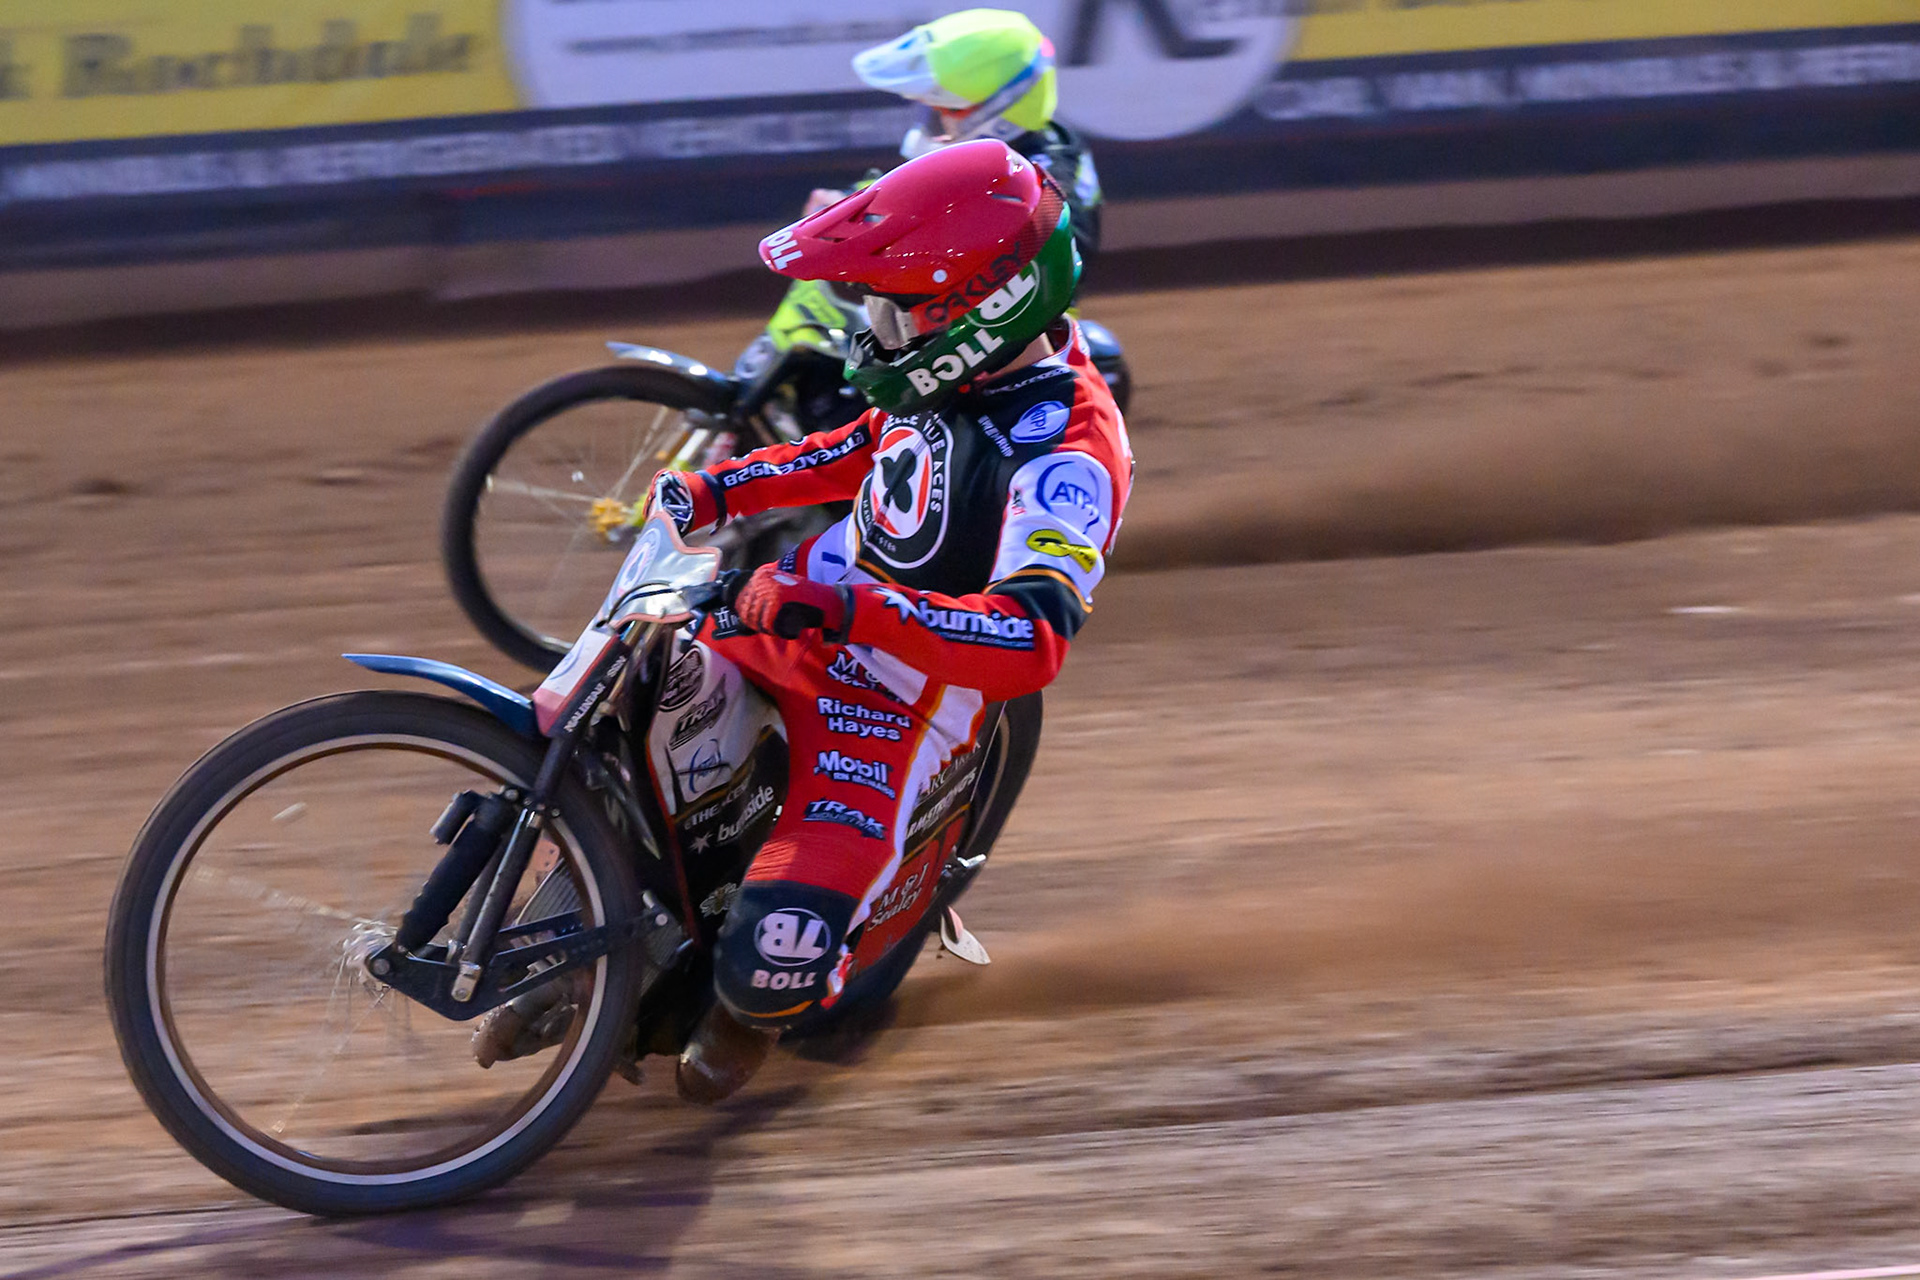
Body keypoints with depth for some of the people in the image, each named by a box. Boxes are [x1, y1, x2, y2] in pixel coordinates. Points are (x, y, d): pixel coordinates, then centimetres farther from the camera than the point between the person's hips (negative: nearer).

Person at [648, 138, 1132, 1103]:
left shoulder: (1067, 461, -28)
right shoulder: (969, 374, -1)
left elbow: (1034, 642, -40)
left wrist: (847, 609, -48)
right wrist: (719, 491, 11)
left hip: (890, 708, -8)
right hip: (792, 631, 8)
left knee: (773, 964, -22)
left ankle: (746, 1013, 15)